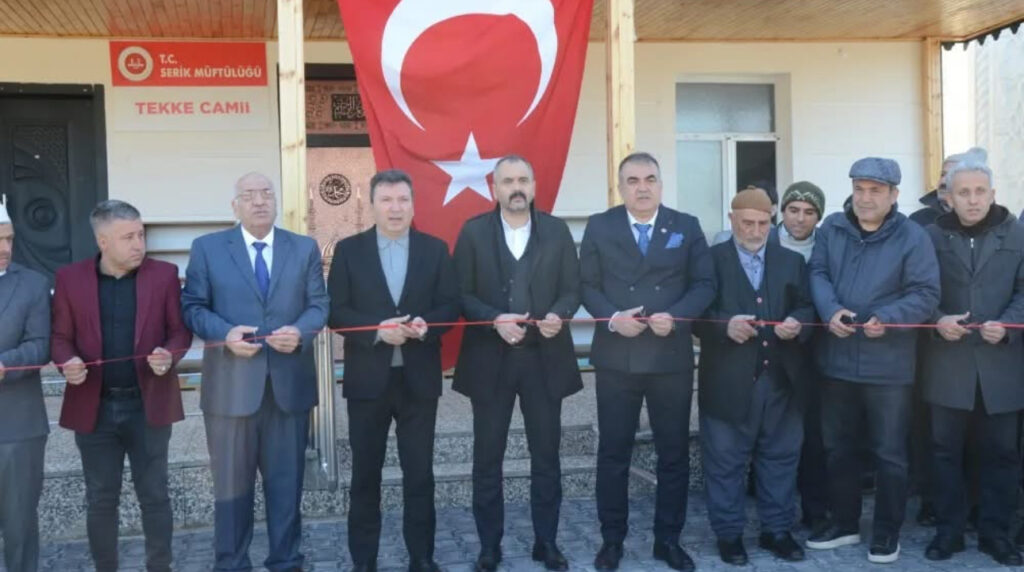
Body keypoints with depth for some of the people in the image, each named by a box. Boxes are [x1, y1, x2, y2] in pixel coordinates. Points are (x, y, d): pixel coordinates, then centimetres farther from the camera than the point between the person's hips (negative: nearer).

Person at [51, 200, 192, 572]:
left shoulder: (164, 275, -2)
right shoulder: (70, 278, -1)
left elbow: (180, 330, 1)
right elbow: (60, 337, 3)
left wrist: (169, 355, -20)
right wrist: (67, 362, -18)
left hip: (148, 404, 0)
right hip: (94, 406, 1)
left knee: (154, 495, 9)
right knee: (101, 499, 11)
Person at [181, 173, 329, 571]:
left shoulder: (305, 249, 9)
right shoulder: (207, 248, 3)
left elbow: (318, 305, 5)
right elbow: (192, 307, 0)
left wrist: (299, 332, -16)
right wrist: (225, 333, -18)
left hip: (289, 382, 2)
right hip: (231, 384, -1)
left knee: (286, 481, 11)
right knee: (232, 483, 8)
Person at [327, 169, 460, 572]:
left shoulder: (435, 249, 5)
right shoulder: (348, 250, 2)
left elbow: (450, 306, 4)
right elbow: (335, 311, -3)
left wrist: (426, 325, -17)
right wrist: (377, 329, -18)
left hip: (419, 378, 1)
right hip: (368, 378, 0)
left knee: (420, 473, 8)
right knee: (365, 474, 8)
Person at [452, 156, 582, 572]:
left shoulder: (557, 230, 4)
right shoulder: (473, 231, 0)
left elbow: (572, 288, 4)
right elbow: (462, 294, -4)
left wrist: (559, 315, -17)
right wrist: (494, 320, -19)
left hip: (544, 357, 1)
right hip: (489, 358, -1)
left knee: (546, 455, 10)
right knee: (487, 458, 7)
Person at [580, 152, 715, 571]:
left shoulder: (686, 227, 6)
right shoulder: (599, 227, 4)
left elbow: (704, 284, 1)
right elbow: (587, 285, 1)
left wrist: (676, 316, -15)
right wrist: (612, 317, -16)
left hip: (672, 356, 1)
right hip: (616, 357, -1)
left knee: (674, 452, 8)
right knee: (613, 452, 6)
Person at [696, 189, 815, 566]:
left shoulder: (792, 261, 12)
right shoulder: (711, 260, 0)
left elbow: (806, 309, 8)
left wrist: (797, 324, -14)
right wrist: (726, 325, -23)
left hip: (781, 379, 4)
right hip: (728, 382, -3)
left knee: (781, 457, 11)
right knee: (725, 461, 5)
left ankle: (777, 531, 25)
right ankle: (729, 534, 18)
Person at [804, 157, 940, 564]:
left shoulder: (912, 237, -8)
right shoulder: (831, 229, 3)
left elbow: (926, 294, -10)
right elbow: (817, 274, 0)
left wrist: (886, 319, -25)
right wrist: (830, 311, -19)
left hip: (888, 365, -4)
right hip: (837, 360, 4)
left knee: (889, 453, 7)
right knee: (838, 447, 16)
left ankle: (887, 532, 23)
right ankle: (844, 522, 32)